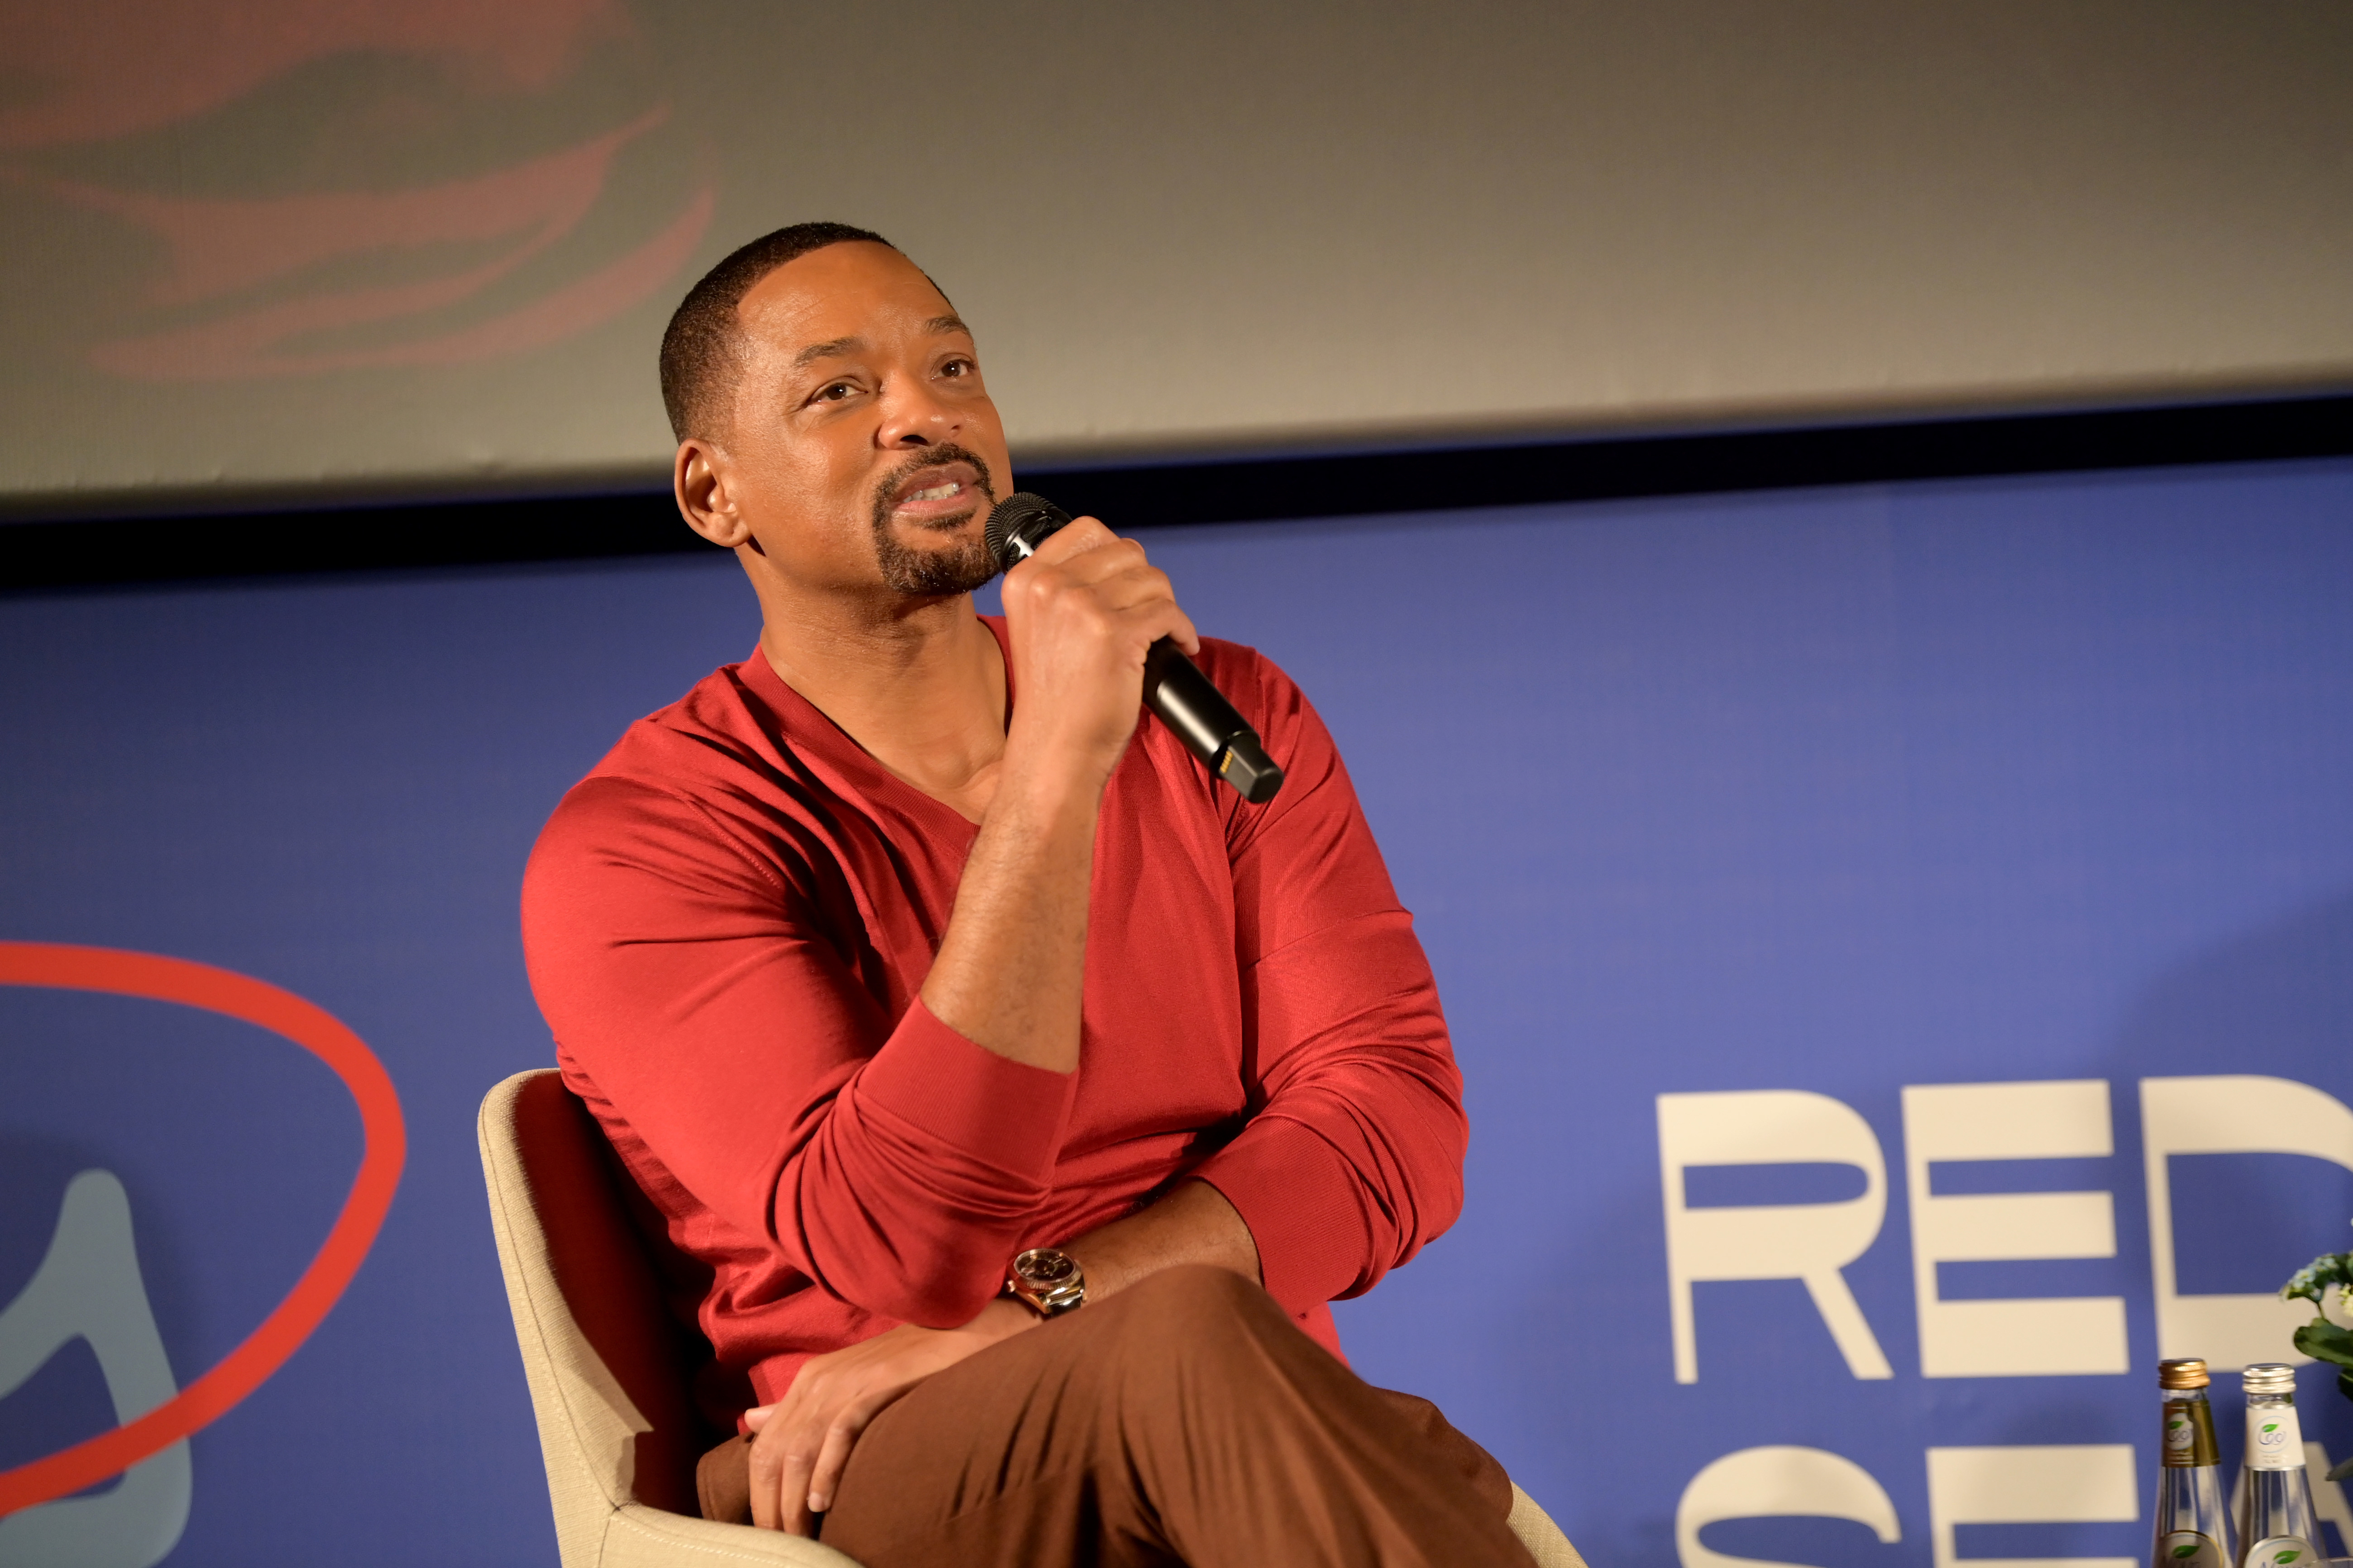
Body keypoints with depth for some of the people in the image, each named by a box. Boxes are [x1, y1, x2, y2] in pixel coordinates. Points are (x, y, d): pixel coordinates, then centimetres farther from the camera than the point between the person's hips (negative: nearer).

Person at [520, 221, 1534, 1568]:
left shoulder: (1228, 717, 12)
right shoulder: (633, 849, -4)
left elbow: (1398, 1120, -2)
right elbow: (908, 1254, -19)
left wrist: (1011, 1325, -17)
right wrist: (1055, 774, -25)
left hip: (1229, 1459, 3)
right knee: (1198, 1345, -36)